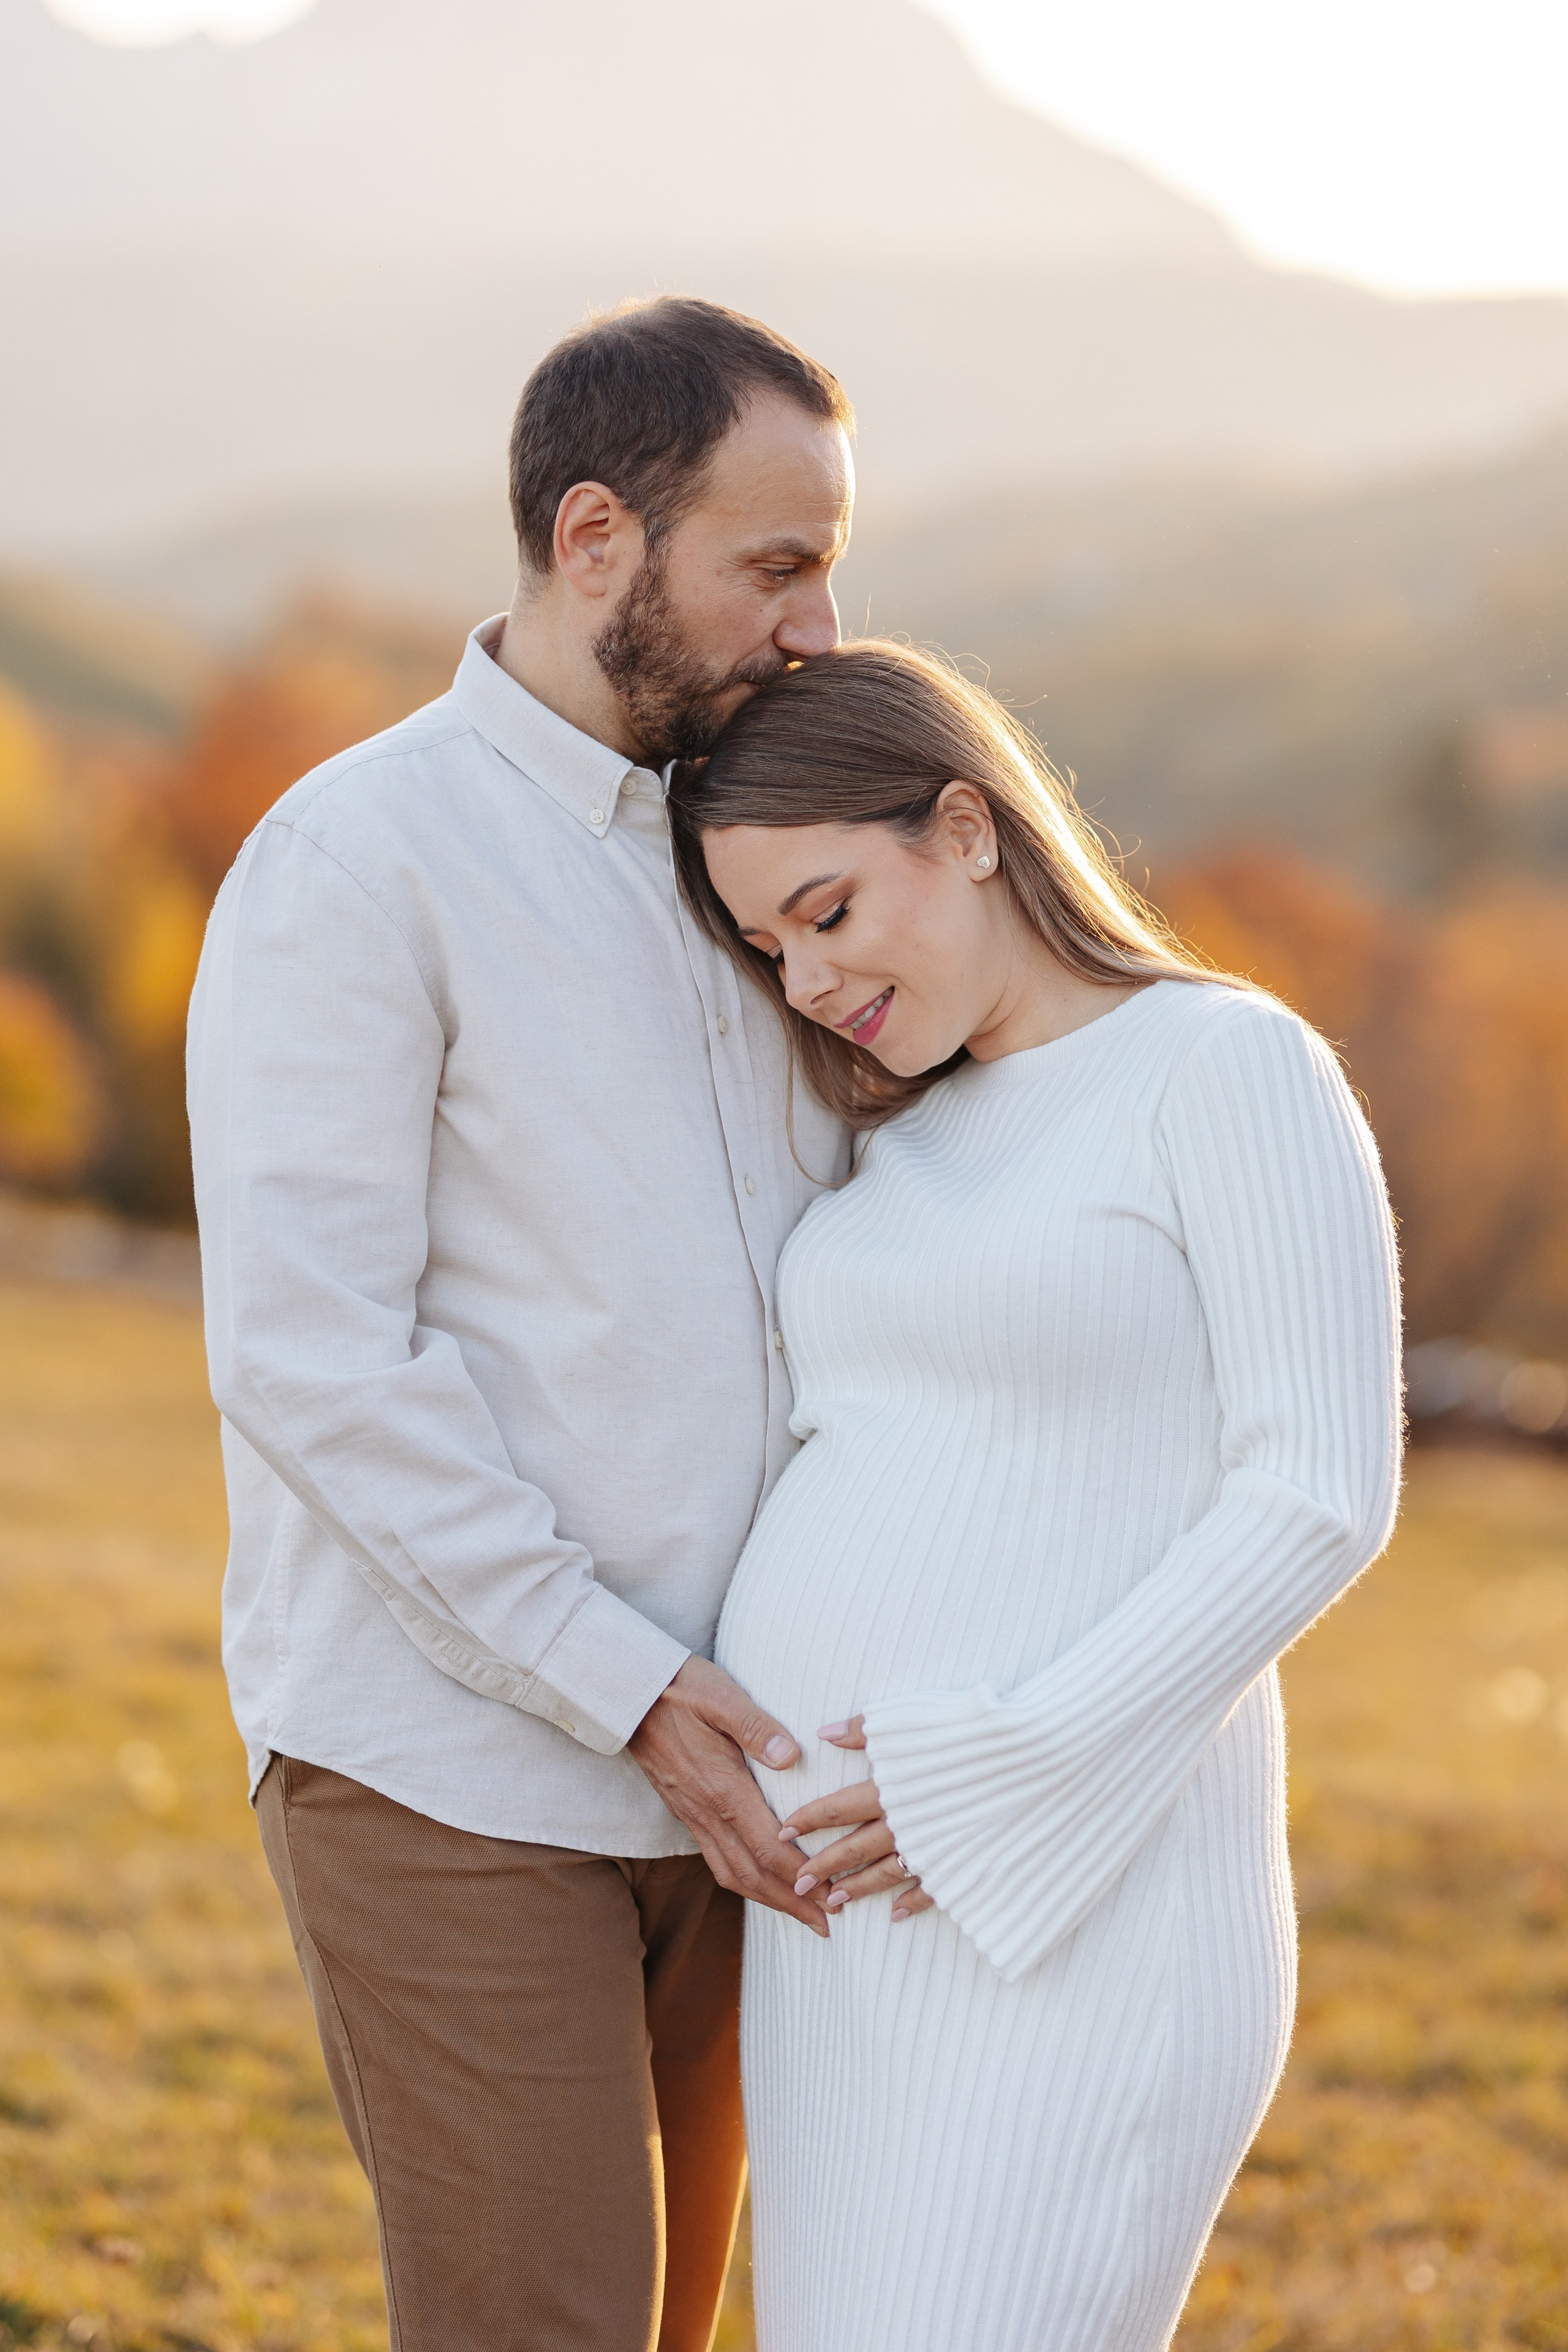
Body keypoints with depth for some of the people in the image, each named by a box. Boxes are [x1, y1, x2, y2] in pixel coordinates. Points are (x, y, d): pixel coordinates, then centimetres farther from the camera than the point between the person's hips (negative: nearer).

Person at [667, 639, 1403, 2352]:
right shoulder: (914, 1135, 15)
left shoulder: (1237, 1067, -9)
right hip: (867, 1880, 8)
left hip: (1068, 1903, -8)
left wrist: (1010, 1774, -18)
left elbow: (1322, 1497, -15)